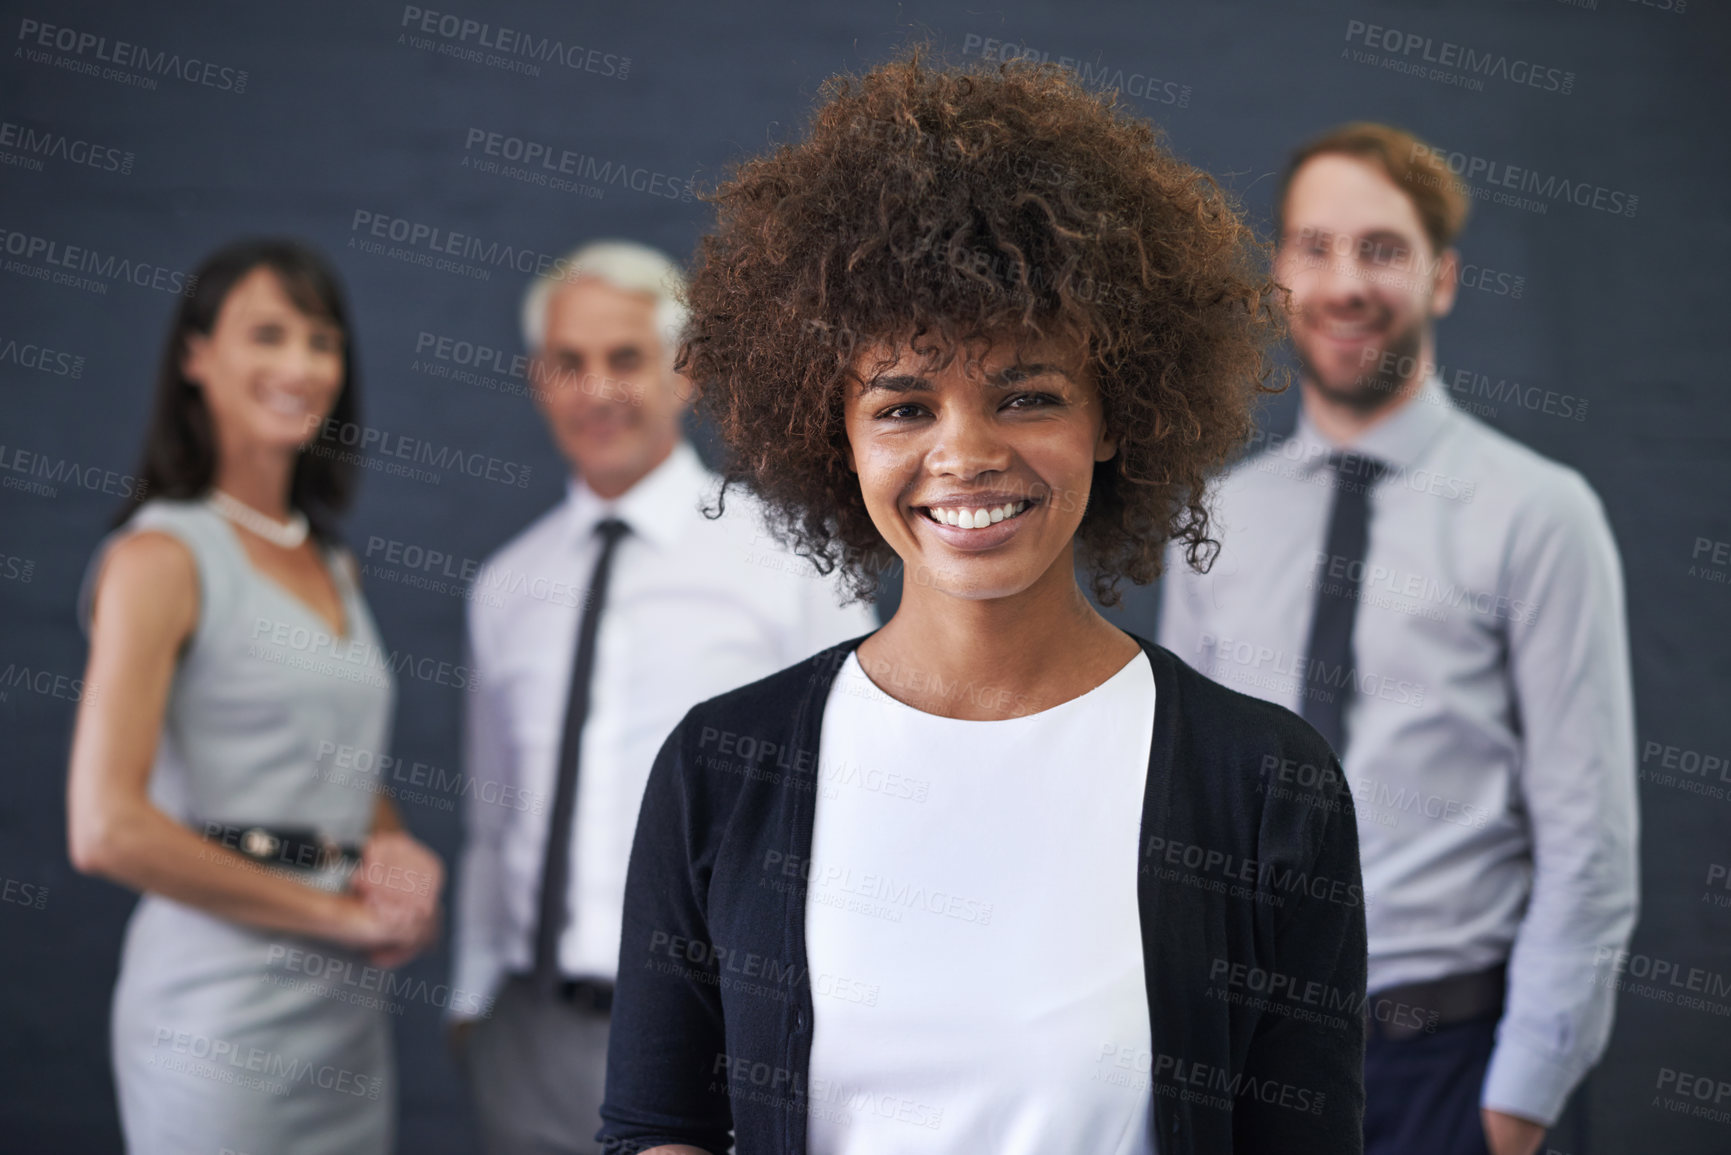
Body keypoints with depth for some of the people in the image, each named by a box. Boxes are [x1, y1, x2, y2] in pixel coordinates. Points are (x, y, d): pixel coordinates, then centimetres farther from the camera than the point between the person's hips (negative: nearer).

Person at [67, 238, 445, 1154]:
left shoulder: (332, 565, 16)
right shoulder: (165, 555, -6)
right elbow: (105, 829, -15)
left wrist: (403, 861, 1)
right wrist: (339, 911, -10)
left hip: (349, 1006, 7)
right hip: (224, 998, -7)